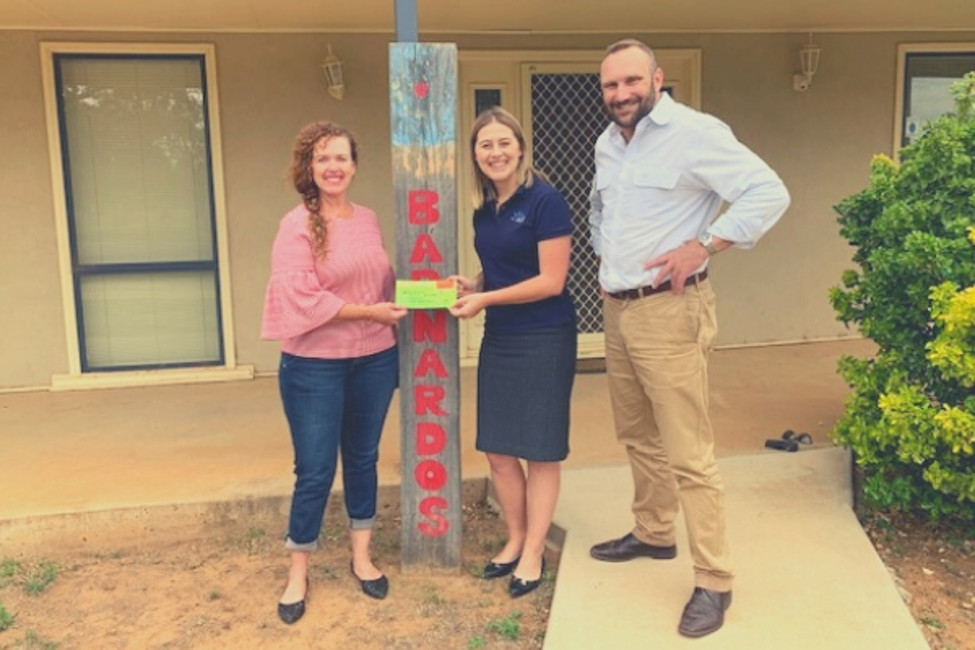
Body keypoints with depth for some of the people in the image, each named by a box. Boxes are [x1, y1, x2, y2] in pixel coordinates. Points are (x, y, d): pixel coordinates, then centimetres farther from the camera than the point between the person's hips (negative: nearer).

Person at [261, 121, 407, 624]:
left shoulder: (369, 219, 7)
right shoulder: (297, 225, -10)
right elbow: (301, 298, -19)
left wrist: (395, 306, 2)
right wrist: (369, 311, -17)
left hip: (374, 360, 5)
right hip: (314, 365, -5)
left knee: (363, 458, 16)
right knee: (315, 468, 3)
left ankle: (362, 556, 32)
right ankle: (298, 572, 21)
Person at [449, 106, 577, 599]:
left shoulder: (545, 201, -13)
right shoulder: (483, 211, 9)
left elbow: (551, 281, -17)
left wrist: (485, 299, -16)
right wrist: (472, 286, 0)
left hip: (544, 341, -7)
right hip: (498, 340, 7)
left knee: (540, 451, 5)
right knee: (497, 449, 11)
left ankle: (534, 554, 19)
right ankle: (515, 540, 29)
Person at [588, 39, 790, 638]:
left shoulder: (695, 132, -13)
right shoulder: (607, 143, 13)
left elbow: (769, 192, -18)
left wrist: (701, 245, -23)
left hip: (668, 313, -8)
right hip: (616, 310, 8)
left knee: (688, 454, -6)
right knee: (638, 437, 19)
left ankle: (714, 582, 6)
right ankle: (653, 533, 38)